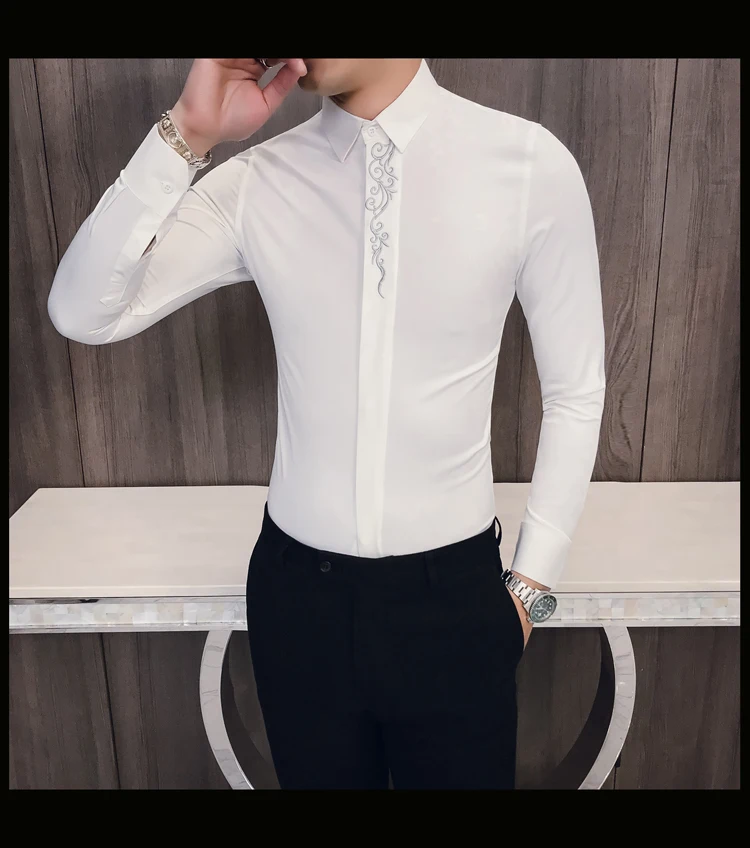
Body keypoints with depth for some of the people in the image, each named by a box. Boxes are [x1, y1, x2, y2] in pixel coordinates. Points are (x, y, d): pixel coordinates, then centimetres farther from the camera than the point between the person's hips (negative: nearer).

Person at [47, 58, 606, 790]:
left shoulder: (527, 163, -11)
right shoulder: (255, 186, -4)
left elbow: (575, 392, -3)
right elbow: (83, 313, -8)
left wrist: (533, 579, 0)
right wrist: (186, 135, -17)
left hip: (452, 592, -1)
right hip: (298, 590, 2)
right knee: (322, 777, 23)